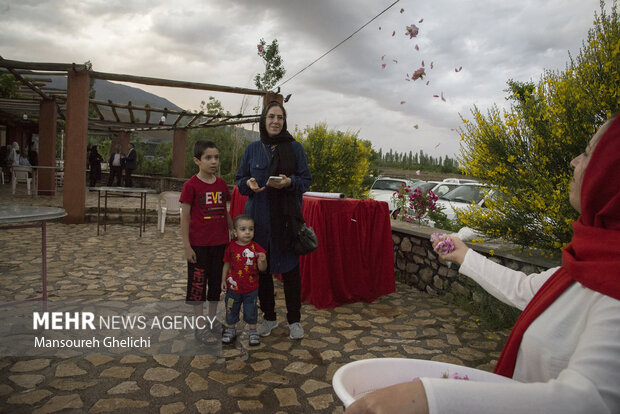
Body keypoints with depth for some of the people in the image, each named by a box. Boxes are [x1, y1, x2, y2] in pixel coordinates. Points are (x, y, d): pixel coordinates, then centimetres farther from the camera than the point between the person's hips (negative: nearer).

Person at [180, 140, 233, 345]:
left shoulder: (222, 184, 5)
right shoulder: (191, 185, -10)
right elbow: (185, 217, -9)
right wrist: (186, 246, -11)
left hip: (220, 243, 5)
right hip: (199, 244, -5)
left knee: (216, 283, 16)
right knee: (198, 284, 6)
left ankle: (212, 322, 32)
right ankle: (201, 328, 18)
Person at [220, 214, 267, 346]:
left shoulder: (256, 248, -10)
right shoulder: (231, 247, -8)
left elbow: (262, 269, -9)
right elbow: (227, 264, 4)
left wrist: (262, 261, -29)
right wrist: (223, 280, 2)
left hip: (251, 288, -1)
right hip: (233, 287, 1)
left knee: (251, 311, 11)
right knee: (231, 310, 16)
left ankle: (252, 331, 32)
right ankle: (230, 330, 38)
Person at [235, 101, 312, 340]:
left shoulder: (294, 148, 3)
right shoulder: (252, 149, 9)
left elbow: (306, 180, 3)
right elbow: (240, 179, 12)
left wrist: (289, 182, -17)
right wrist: (249, 183, -10)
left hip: (286, 217, -2)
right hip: (259, 217, 2)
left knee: (290, 268, 1)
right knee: (261, 268, 7)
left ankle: (294, 320, 17)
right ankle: (269, 317, 24)